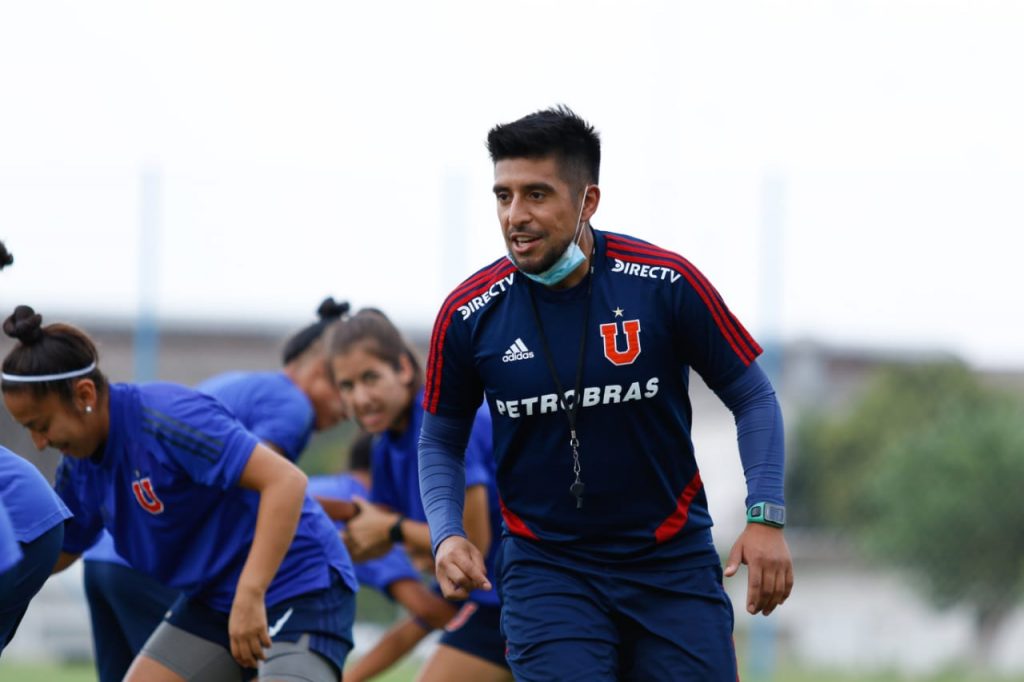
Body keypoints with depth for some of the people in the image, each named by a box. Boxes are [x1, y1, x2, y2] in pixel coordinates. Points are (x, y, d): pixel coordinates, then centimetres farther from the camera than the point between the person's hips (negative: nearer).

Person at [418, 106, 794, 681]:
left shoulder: (667, 283, -10)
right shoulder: (469, 314, -6)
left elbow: (753, 396, 1)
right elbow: (441, 440, 9)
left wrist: (766, 517, -9)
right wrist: (447, 534, -8)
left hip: (673, 562, 0)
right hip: (545, 565, 0)